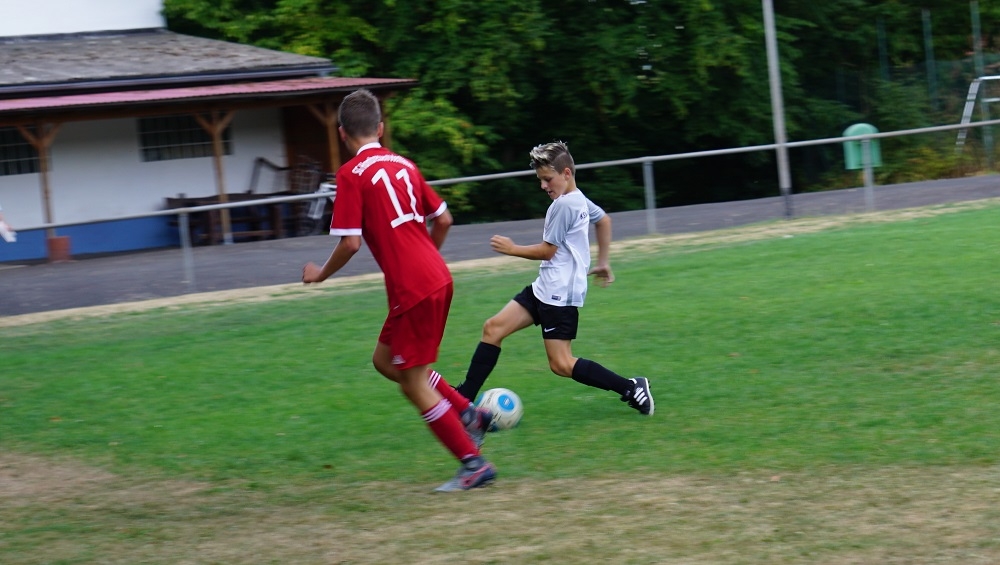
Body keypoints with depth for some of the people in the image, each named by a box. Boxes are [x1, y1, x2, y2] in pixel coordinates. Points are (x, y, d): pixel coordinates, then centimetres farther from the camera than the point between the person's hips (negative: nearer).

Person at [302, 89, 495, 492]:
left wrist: (321, 274, 4)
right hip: (437, 278, 8)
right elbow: (443, 219, 16)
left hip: (412, 290, -8)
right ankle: (470, 415, 20)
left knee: (413, 383, 3)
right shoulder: (403, 165, 12)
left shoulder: (352, 174, -9)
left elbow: (350, 243, -14)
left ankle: (473, 463, 6)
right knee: (385, 361, 23)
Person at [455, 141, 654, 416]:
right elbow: (604, 220, 31)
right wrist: (603, 261, 37)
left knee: (561, 365, -9)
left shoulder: (563, 205, -16)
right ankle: (464, 397, 4)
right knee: (493, 328, 3)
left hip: (560, 294, -10)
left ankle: (631, 388, -3)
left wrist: (512, 249, 0)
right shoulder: (579, 200, 13)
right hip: (544, 288, 10)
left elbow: (547, 250, -12)